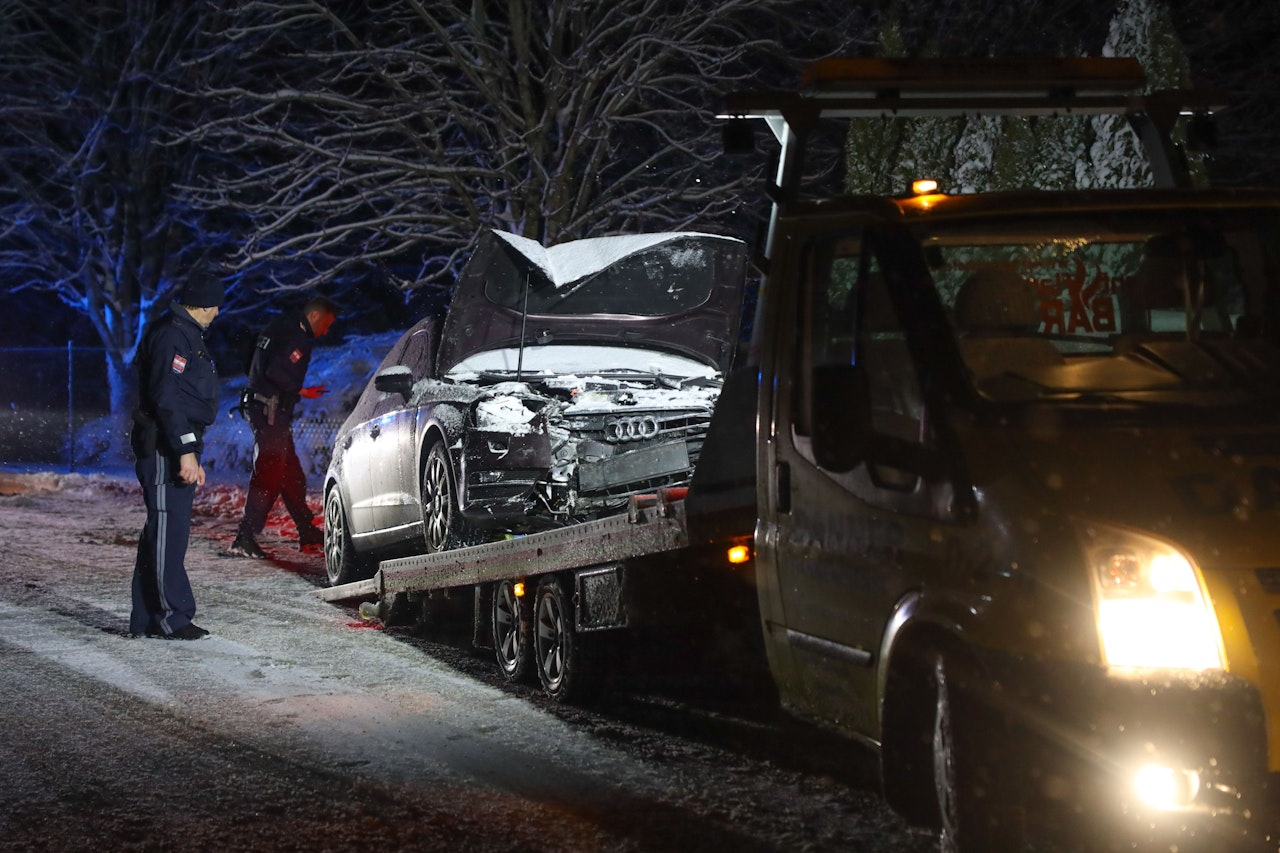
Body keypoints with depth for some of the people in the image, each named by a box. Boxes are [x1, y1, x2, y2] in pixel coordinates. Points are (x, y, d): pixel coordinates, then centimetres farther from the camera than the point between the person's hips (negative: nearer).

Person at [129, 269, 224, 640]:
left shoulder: (187, 335, 20)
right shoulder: (172, 336, -14)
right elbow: (167, 399, -22)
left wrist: (192, 453, 27)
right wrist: (185, 452, -25)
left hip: (177, 447, 11)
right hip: (165, 447, -11)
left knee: (162, 530, 11)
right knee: (168, 529, -10)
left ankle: (146, 618, 15)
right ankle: (171, 617, -11)